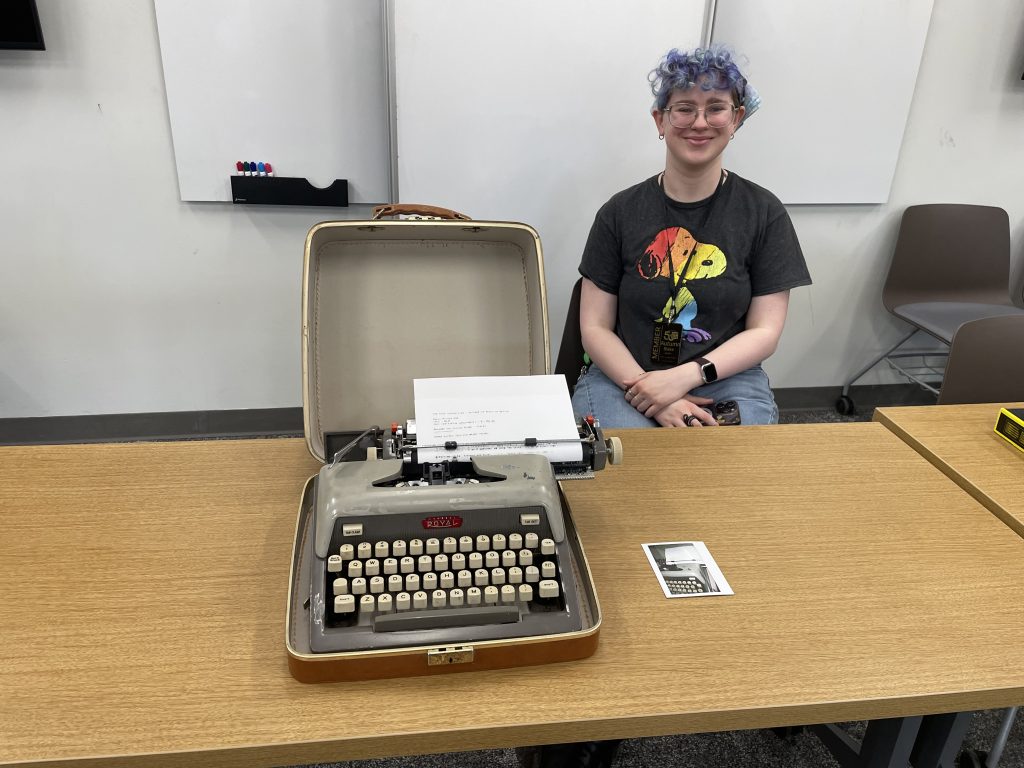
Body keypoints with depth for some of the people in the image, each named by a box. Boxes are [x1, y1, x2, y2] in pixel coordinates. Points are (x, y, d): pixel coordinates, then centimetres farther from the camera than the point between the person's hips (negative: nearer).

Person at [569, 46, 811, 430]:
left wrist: (684, 377, -14)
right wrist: (650, 395, -15)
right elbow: (595, 328, 0)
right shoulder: (620, 212, 3)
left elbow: (764, 332, 1)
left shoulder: (764, 212, 4)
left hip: (727, 382, 1)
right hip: (622, 379, 0)